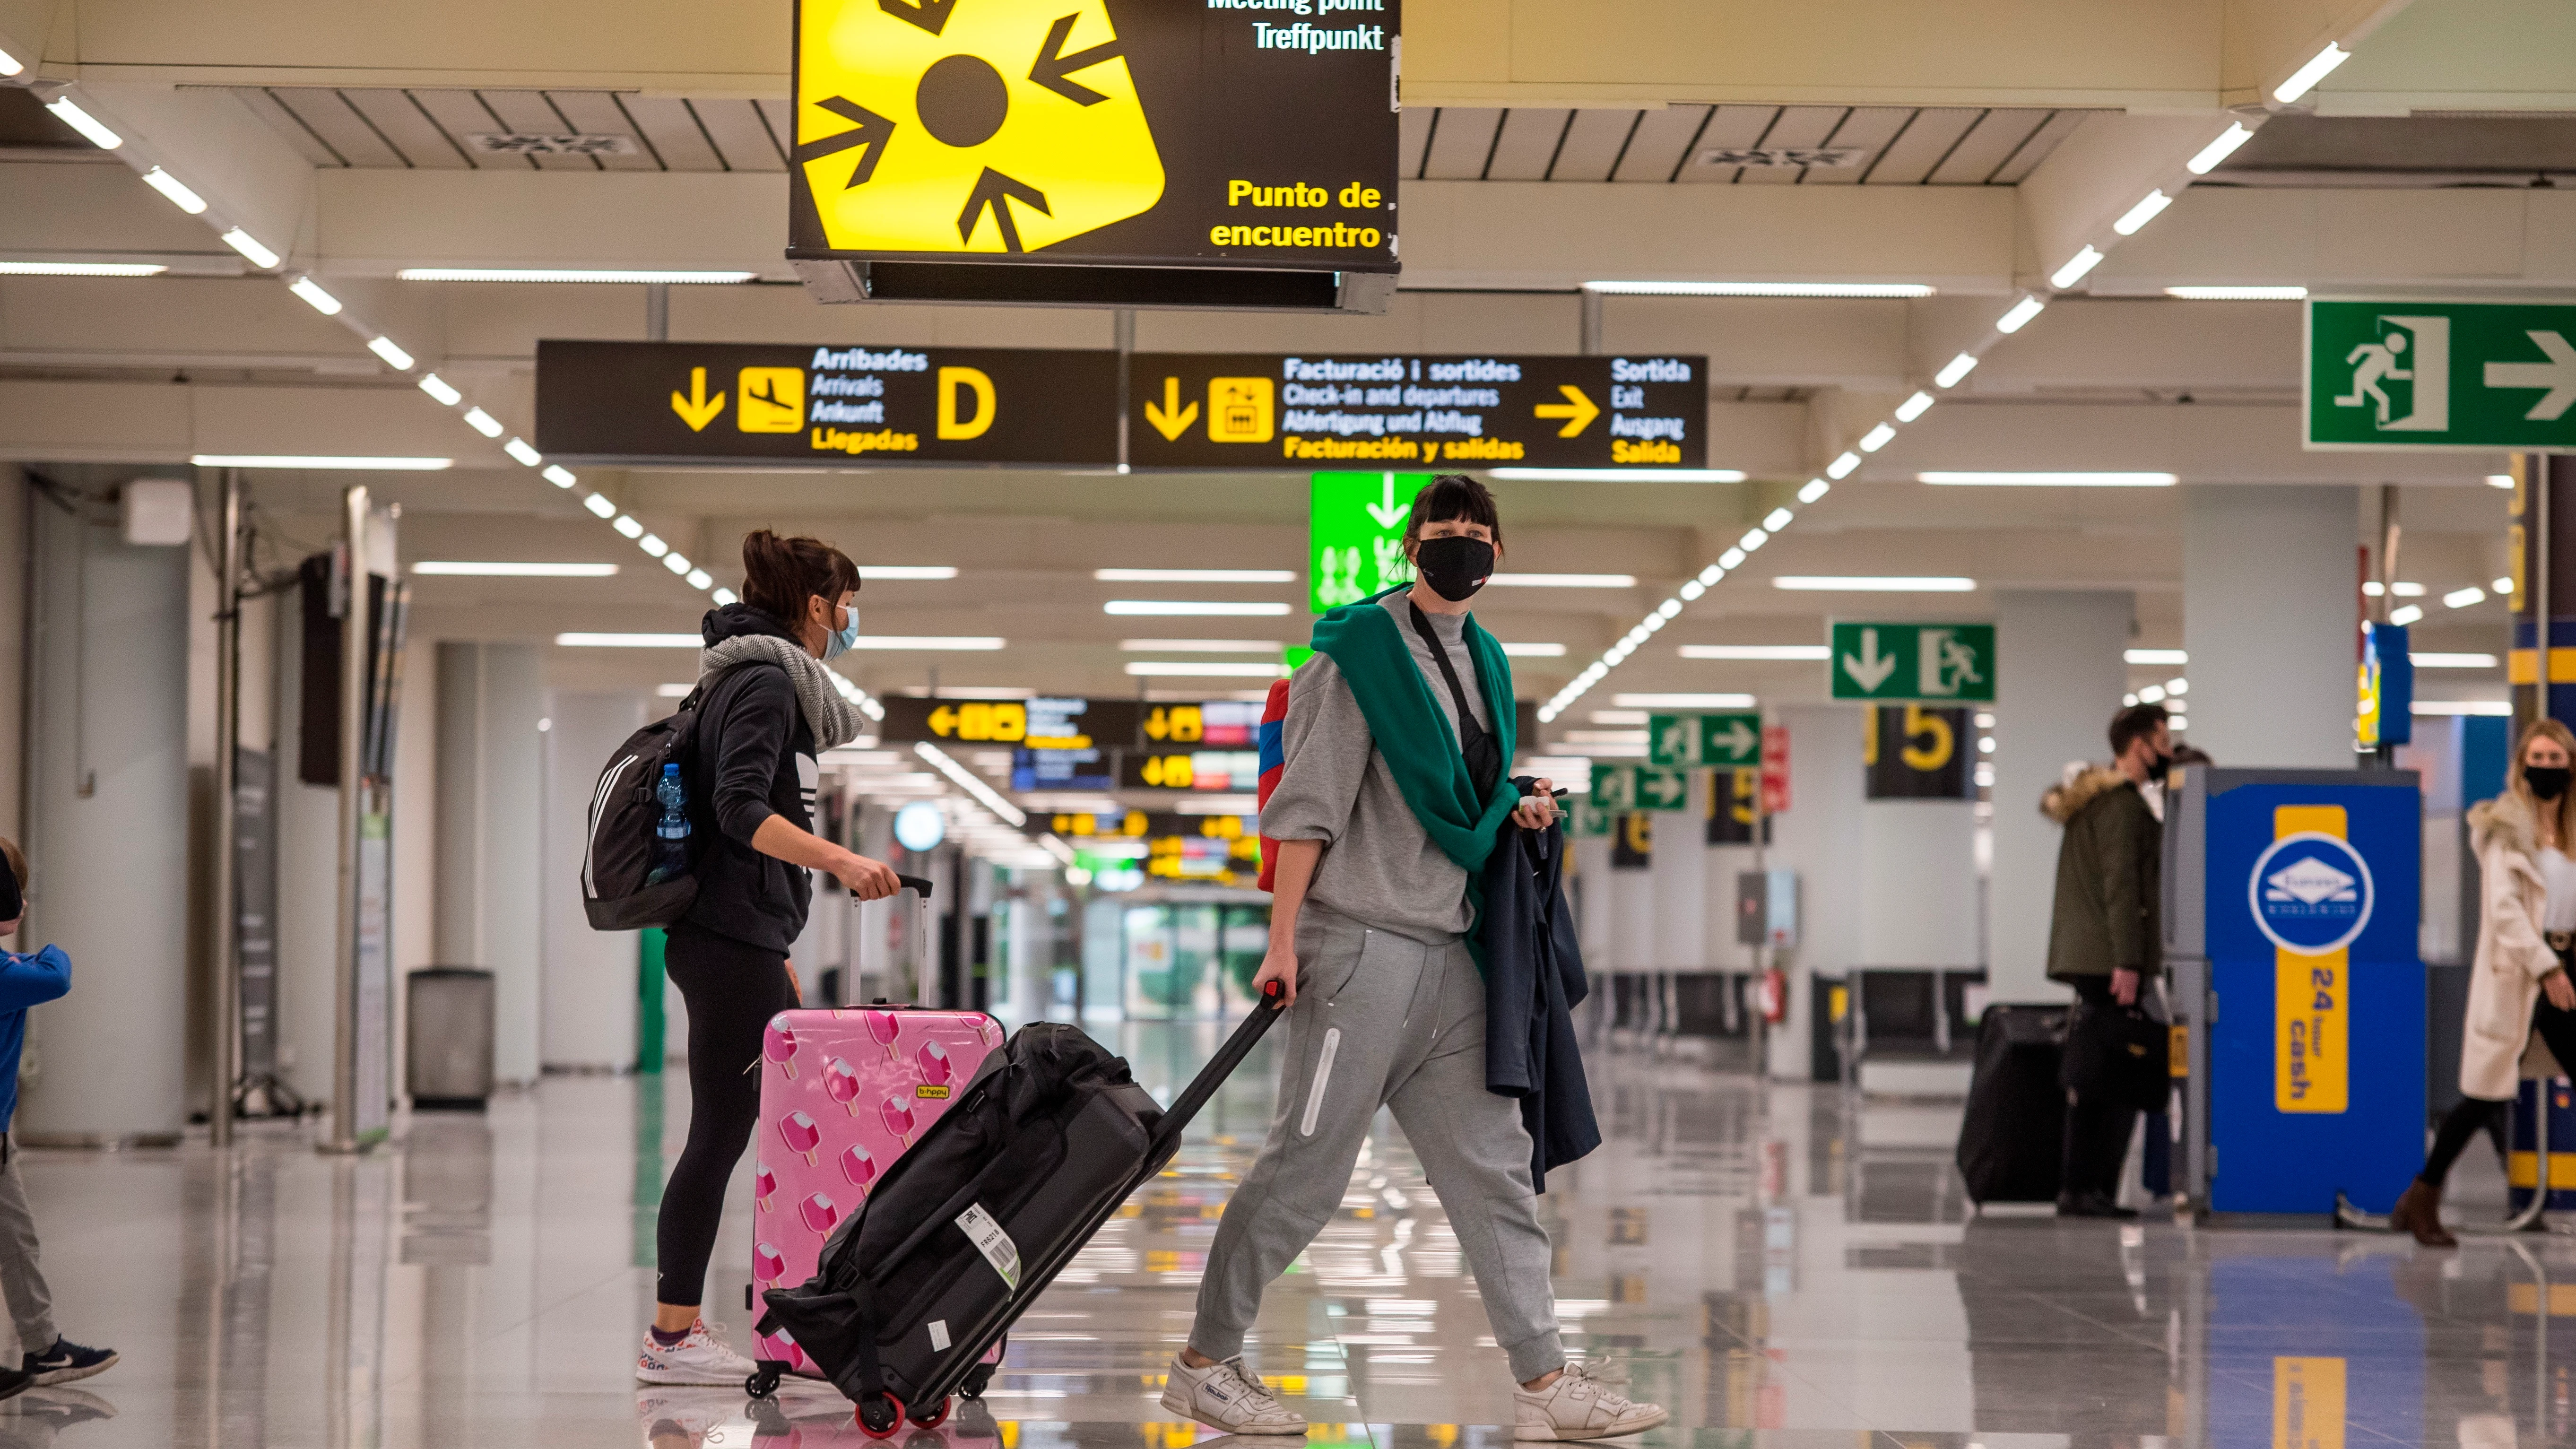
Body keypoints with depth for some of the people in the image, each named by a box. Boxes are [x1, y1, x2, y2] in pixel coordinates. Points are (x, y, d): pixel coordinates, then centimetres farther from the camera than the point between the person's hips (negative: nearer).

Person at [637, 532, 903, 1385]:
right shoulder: (766, 683, -10)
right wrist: (839, 861, -31)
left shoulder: (771, 682, 20)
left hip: (743, 941, 11)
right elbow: (741, 810, -22)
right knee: (720, 1135, -8)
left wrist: (779, 955, 24)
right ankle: (670, 1337, -5)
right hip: (731, 940, -11)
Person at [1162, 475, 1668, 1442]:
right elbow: (1311, 801, -11)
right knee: (1306, 1167, -3)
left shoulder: (1485, 661, 16)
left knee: (1493, 1168, 4)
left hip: (1450, 954, 8)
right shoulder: (1359, 648, -7)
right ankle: (1204, 1364, 9)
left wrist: (1518, 808, 4)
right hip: (1363, 944, -8)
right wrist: (1284, 937, -16)